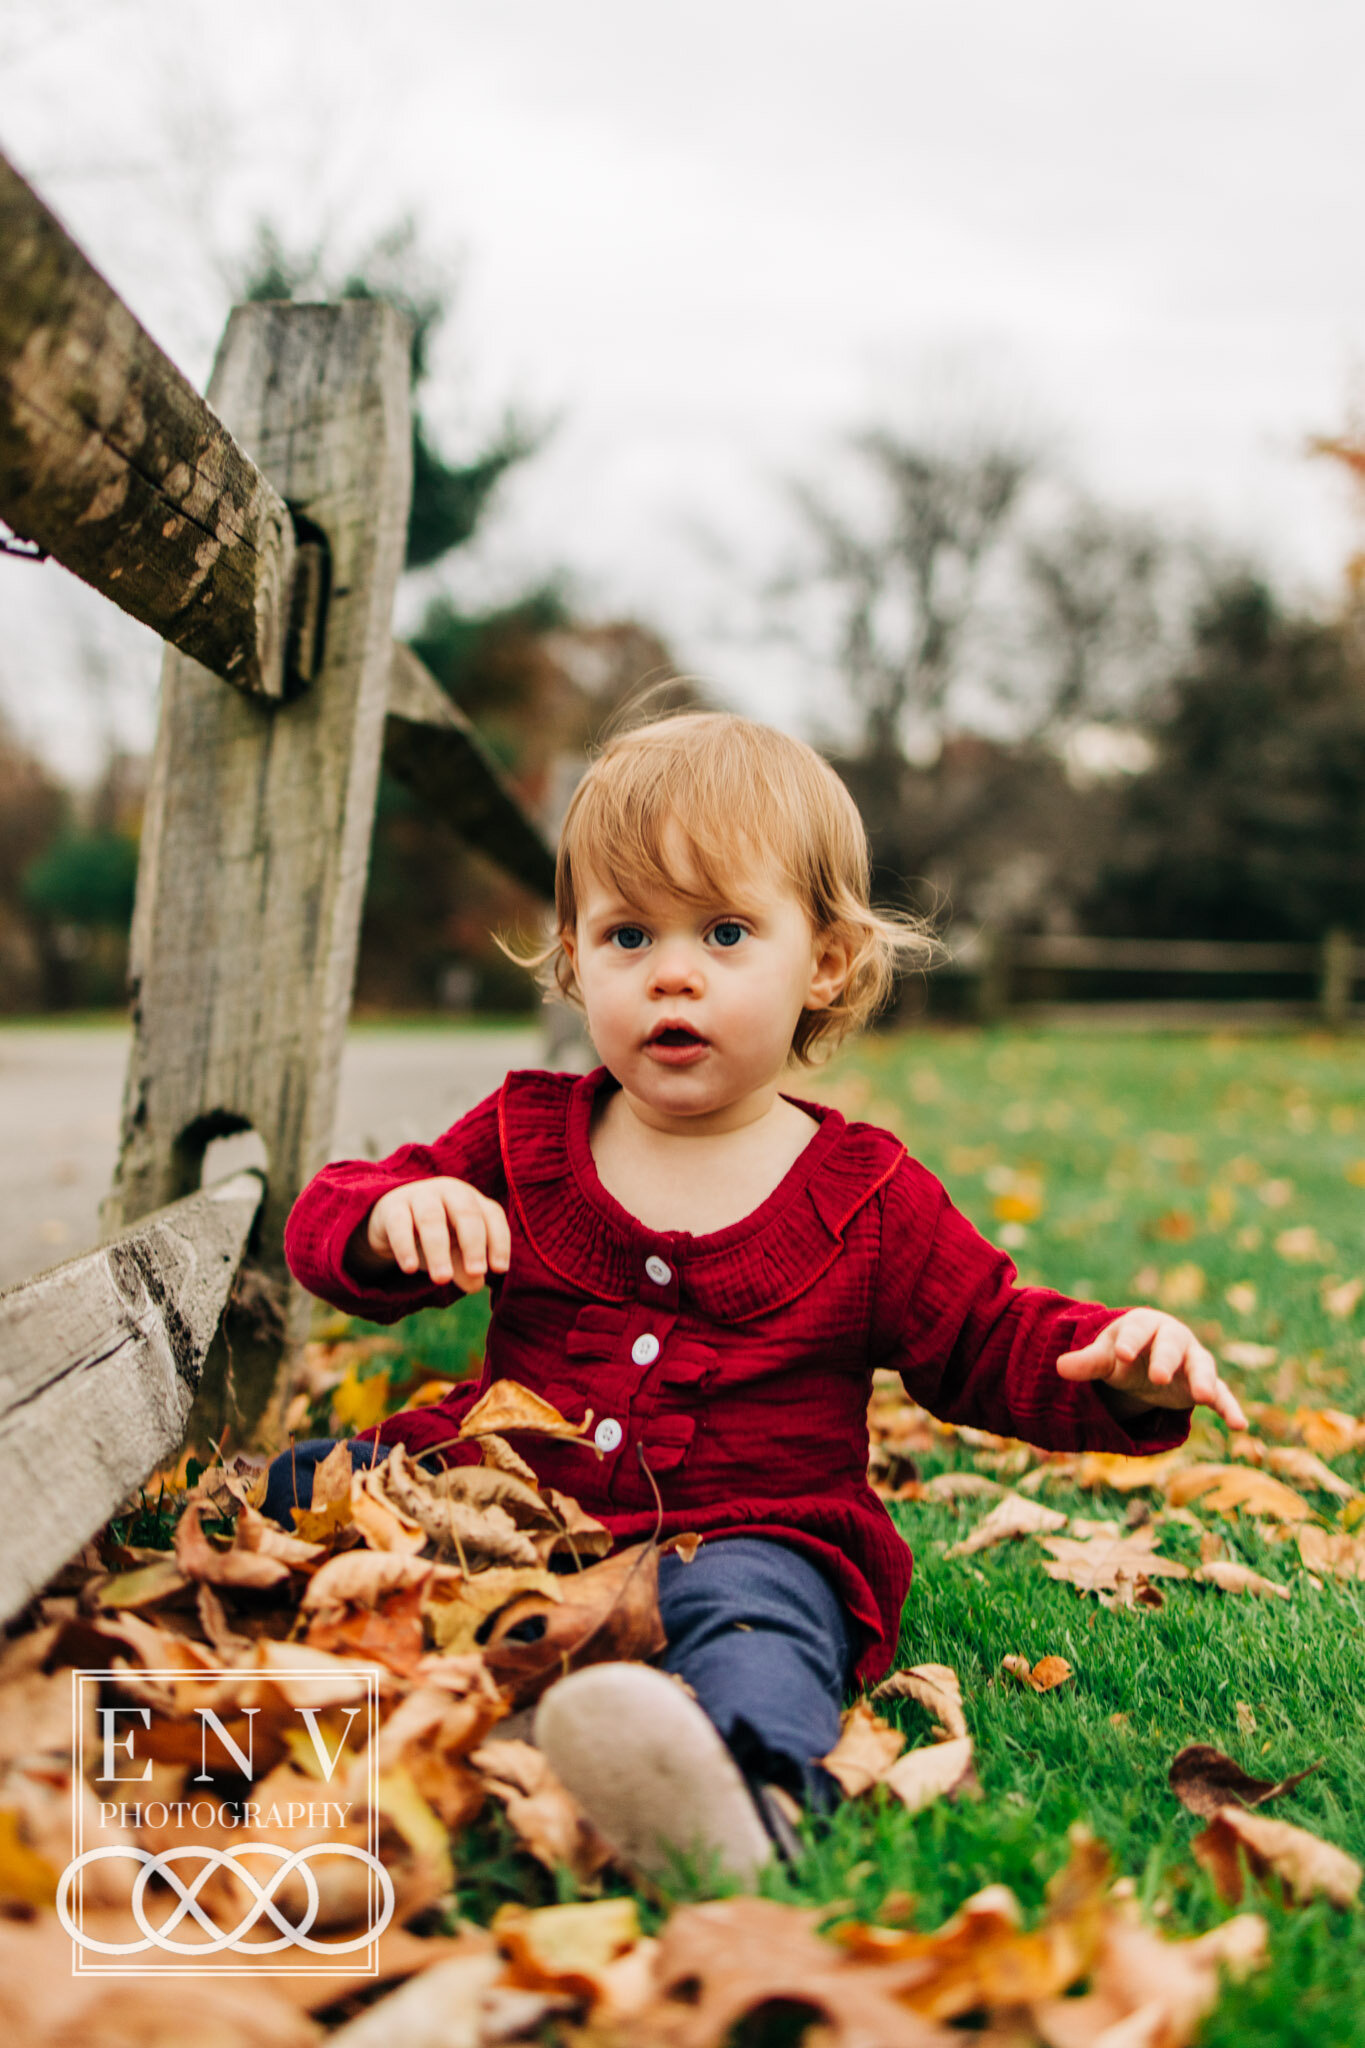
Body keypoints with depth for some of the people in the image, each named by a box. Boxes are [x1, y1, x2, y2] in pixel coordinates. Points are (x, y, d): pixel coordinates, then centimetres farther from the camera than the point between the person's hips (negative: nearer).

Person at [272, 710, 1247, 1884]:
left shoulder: (869, 1199, 2)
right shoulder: (524, 1139, 7)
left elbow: (993, 1347, 9)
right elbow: (323, 1222, 9)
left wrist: (1126, 1370, -13)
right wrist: (393, 1213, -17)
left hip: (749, 1533, -4)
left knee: (751, 1611, -39)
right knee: (303, 1484, -9)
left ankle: (740, 1786, -65)